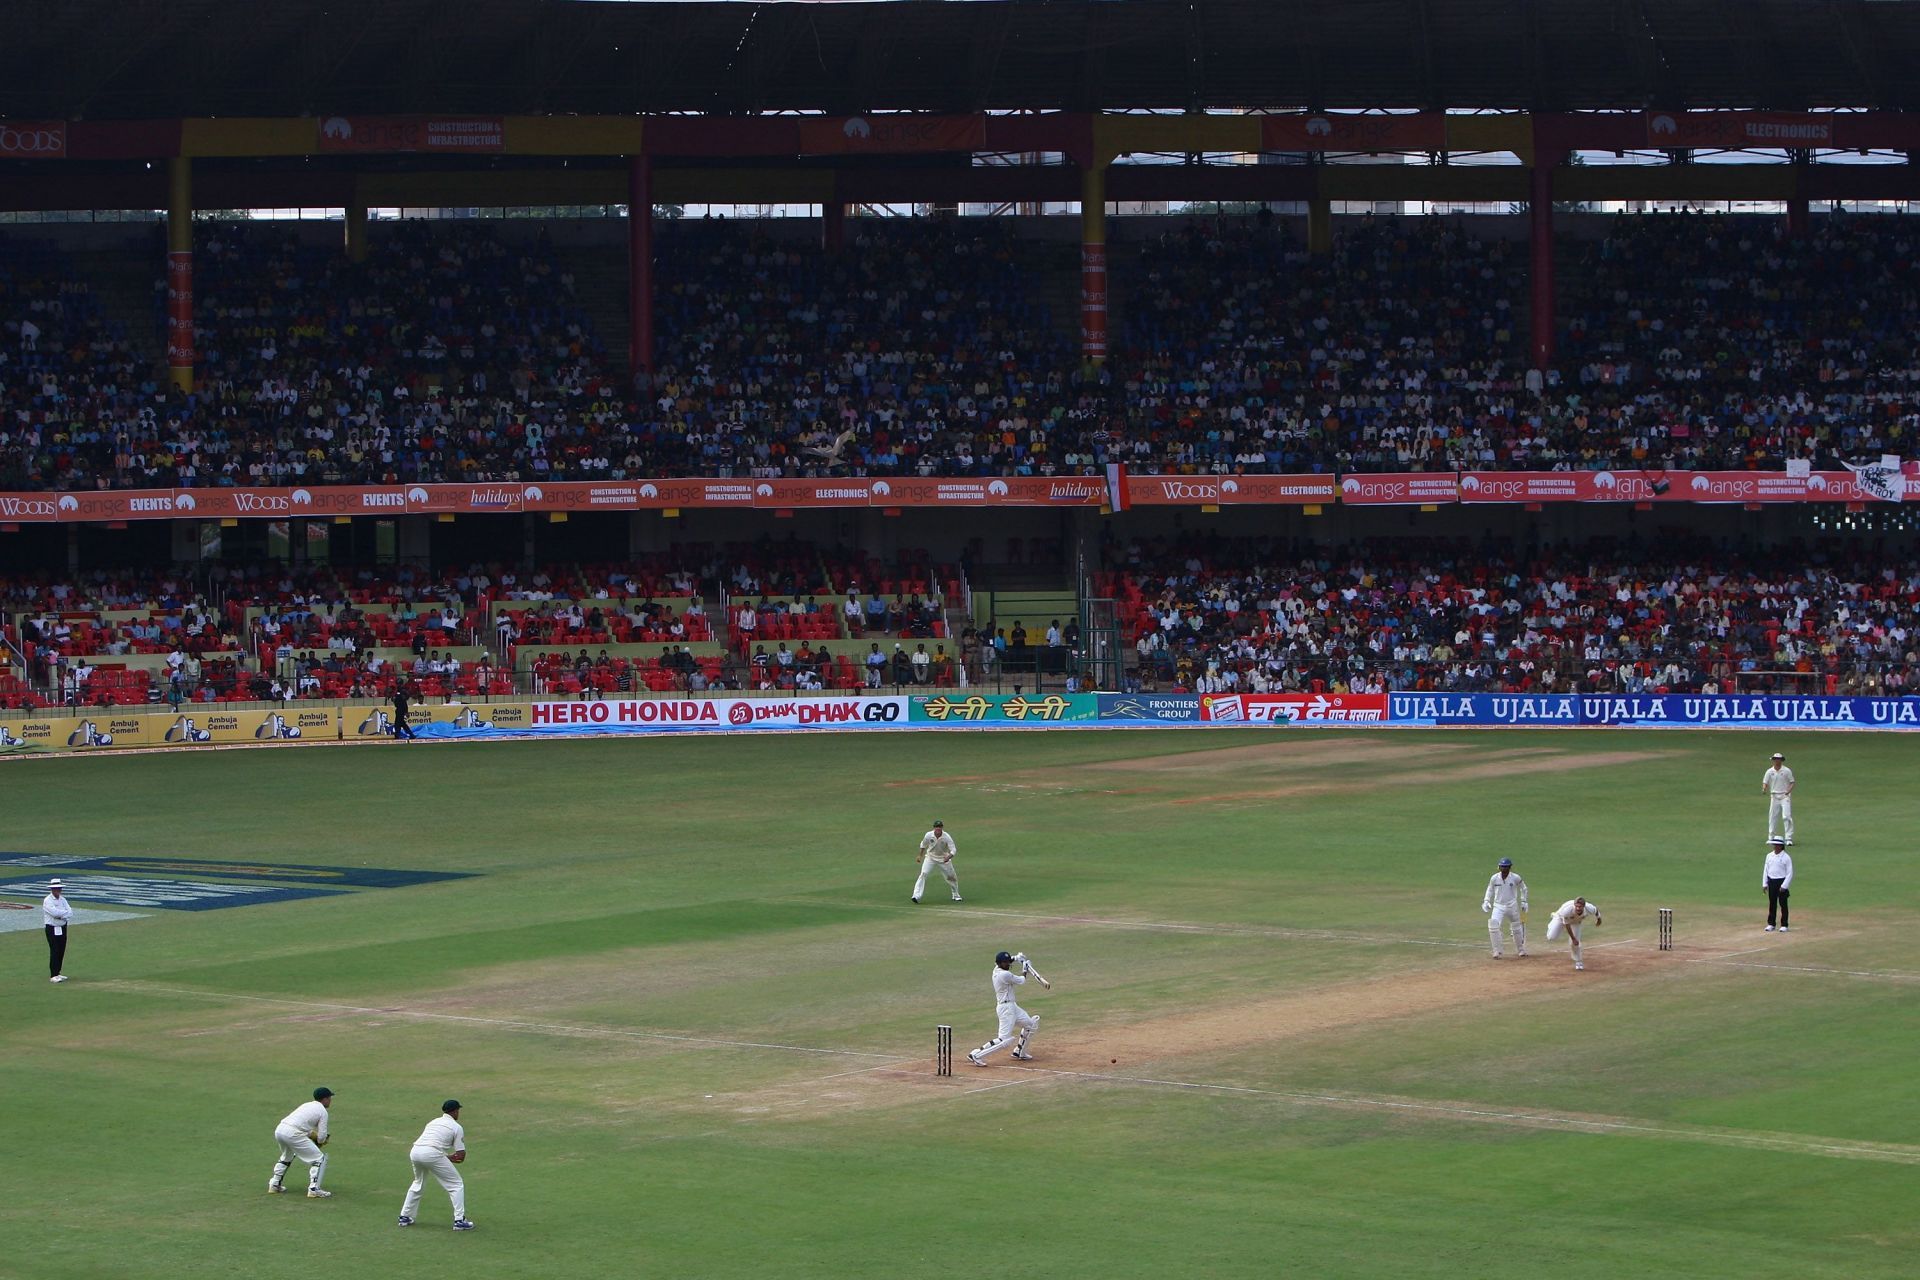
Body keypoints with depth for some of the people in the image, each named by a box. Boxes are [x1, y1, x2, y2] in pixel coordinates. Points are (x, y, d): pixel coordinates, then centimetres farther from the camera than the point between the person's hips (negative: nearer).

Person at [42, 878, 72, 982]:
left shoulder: (62, 899, 11)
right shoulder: (47, 901, -10)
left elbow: (70, 913, 0)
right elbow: (54, 912, -25)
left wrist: (60, 915, -16)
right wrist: (65, 913, -11)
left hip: (62, 928, 7)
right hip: (52, 929, -7)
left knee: (61, 951, 8)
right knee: (54, 952, -10)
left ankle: (57, 973, 17)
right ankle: (53, 975, -9)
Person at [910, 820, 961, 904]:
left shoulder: (947, 837, -23)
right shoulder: (928, 835, -17)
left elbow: (953, 850, -25)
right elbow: (923, 845, 4)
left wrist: (949, 857, -44)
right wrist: (920, 856, 9)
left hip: (944, 859, 0)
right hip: (930, 857, 0)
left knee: (952, 877, 8)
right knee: (923, 874, -20)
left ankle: (956, 895, 33)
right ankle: (916, 896, -25)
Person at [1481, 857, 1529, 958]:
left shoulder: (1515, 878, -10)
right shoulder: (1494, 878, -6)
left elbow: (1523, 888, 7)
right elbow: (1490, 889, 10)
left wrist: (1523, 902, 4)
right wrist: (1486, 901, -1)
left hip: (1512, 907, 0)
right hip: (1498, 907, 0)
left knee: (1517, 929, 10)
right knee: (1493, 925, -21)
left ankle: (1521, 949, 35)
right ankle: (1496, 951, -13)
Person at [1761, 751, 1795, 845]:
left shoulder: (1787, 771, -1)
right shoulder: (1769, 771, 6)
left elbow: (1792, 783, 2)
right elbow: (1765, 783, 5)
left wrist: (1789, 790, -18)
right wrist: (1764, 790, -17)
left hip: (1785, 796, -3)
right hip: (1774, 796, 3)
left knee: (1787, 816, -12)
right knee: (1772, 817, 4)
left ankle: (1788, 838, -12)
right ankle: (1771, 837, 14)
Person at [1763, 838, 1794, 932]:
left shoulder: (1786, 857, -9)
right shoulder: (1769, 856, 6)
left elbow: (1789, 873, -10)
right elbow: (1765, 870, 12)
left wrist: (1784, 886, -15)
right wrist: (1764, 884, 7)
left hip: (1782, 882, -5)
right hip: (1771, 882, 5)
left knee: (1783, 904, 1)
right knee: (1772, 903, 9)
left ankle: (1784, 925, 7)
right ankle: (1771, 924, 17)